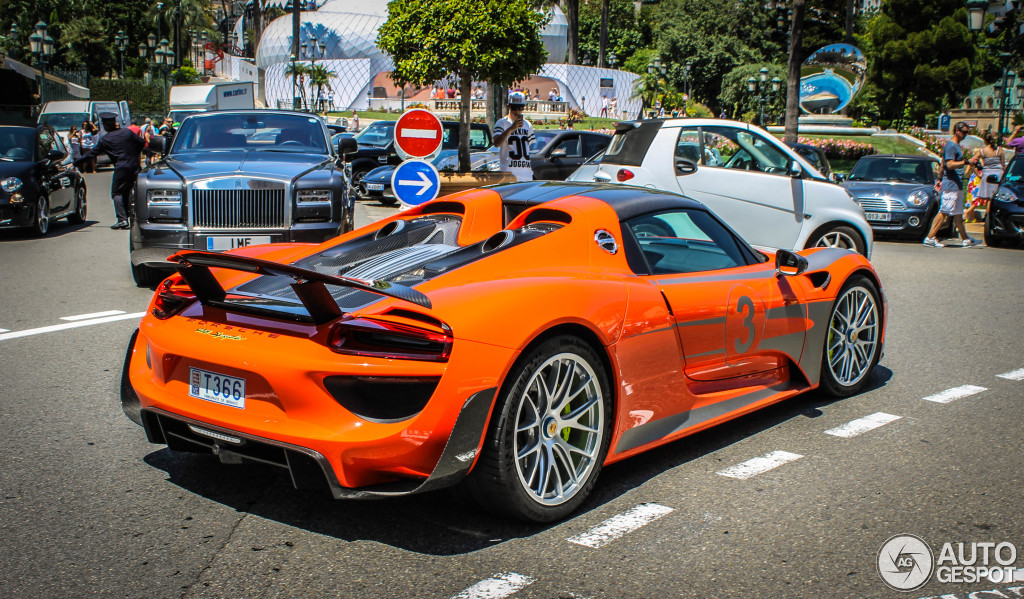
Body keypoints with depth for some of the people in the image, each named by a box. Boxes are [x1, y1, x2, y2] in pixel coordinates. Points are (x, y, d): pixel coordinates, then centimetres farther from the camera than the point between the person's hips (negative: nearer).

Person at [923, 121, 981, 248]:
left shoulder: (956, 146, 18)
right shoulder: (951, 146, -13)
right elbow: (950, 165, -23)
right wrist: (966, 162, -29)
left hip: (957, 185, 10)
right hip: (951, 185, -10)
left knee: (958, 214, 13)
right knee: (944, 212, -9)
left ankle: (966, 239, 19)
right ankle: (930, 238, -7)